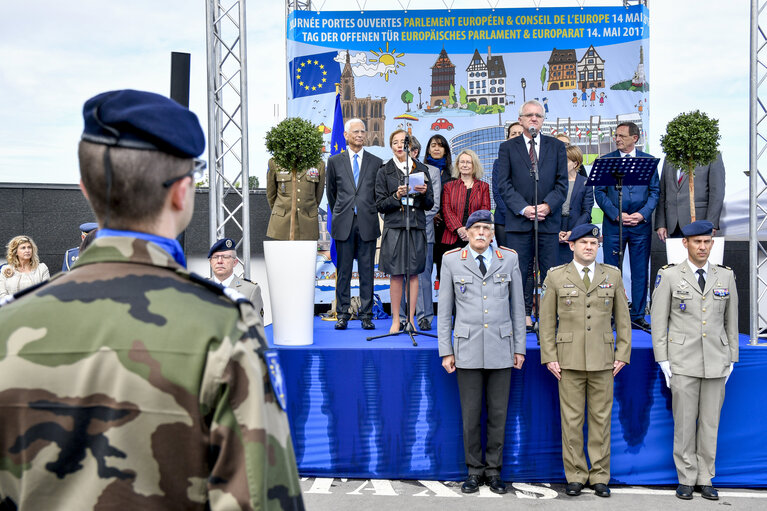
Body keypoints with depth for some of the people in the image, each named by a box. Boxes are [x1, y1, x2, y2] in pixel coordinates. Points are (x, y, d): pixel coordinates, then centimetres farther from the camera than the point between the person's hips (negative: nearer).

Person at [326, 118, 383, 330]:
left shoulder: (376, 162, 8)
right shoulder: (335, 161, 8)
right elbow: (331, 192, 16)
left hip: (367, 224, 0)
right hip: (344, 224, 0)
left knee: (367, 271, 3)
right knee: (344, 271, 4)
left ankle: (366, 315, 9)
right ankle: (343, 314, 11)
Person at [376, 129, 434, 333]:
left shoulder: (421, 169, 11)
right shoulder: (384, 172, 7)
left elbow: (430, 204, 11)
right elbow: (380, 205, 2)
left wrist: (424, 193, -9)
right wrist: (397, 197, -13)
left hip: (416, 226, 1)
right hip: (394, 227, -1)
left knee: (413, 274, 2)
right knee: (396, 274, -1)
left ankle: (411, 319, 10)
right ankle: (395, 319, 7)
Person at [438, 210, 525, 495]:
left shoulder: (509, 259, 4)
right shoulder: (451, 261, 1)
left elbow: (517, 306, 7)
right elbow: (444, 309, 3)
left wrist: (520, 348, 5)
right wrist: (446, 351, 0)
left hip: (501, 348, 1)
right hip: (468, 349, -1)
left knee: (498, 413, 8)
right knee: (470, 415, 5)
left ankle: (494, 470, 22)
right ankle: (474, 470, 21)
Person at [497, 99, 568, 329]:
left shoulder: (557, 146, 13)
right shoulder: (508, 147, 9)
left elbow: (562, 182, 7)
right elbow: (504, 184, 1)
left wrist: (548, 205, -10)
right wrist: (523, 208, -12)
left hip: (549, 219, 1)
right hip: (518, 220, -1)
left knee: (550, 271, 1)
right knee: (520, 271, 0)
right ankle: (524, 314, 9)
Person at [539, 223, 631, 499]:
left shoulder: (612, 275, 7)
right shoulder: (556, 276, 2)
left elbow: (622, 318, 9)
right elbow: (547, 320, 2)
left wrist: (622, 354, 2)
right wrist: (549, 357, -4)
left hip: (602, 360, 1)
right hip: (569, 360, -1)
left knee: (601, 419, 6)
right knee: (571, 419, 3)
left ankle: (599, 476, 17)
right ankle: (575, 476, 14)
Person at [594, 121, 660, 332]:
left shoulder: (648, 160, 8)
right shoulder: (606, 160, 5)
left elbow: (655, 191, 6)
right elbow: (599, 192, 0)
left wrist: (642, 214, -9)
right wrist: (617, 215, -11)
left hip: (641, 223, 1)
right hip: (613, 224, -1)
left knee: (640, 271, 5)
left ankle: (638, 316, 14)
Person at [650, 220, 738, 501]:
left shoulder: (725, 276, 8)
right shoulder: (669, 275, -1)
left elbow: (731, 320, 12)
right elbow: (658, 320, -1)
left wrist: (731, 359, 9)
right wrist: (663, 360, -5)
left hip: (716, 362, 3)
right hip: (683, 362, -2)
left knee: (710, 422, 7)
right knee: (684, 422, 2)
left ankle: (705, 479, 19)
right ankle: (686, 478, 15)